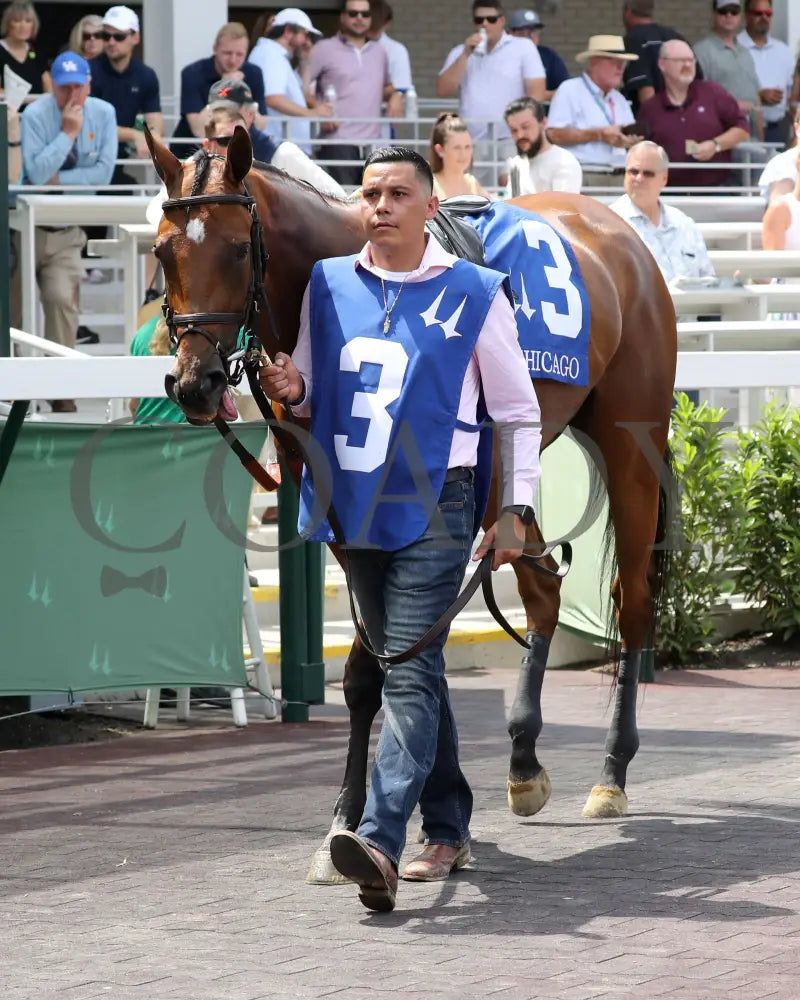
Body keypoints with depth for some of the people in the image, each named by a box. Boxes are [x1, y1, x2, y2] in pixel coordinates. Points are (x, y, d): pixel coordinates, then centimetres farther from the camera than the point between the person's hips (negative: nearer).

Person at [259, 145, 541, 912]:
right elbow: (314, 399, 16)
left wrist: (516, 510, -3)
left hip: (433, 509, -5)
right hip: (356, 504, 5)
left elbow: (519, 412, 3)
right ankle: (448, 829, 26)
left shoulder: (474, 294, -3)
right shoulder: (327, 287, 7)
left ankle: (379, 841, -27)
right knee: (406, 671, 14)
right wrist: (291, 391, -8)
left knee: (410, 672, -15)